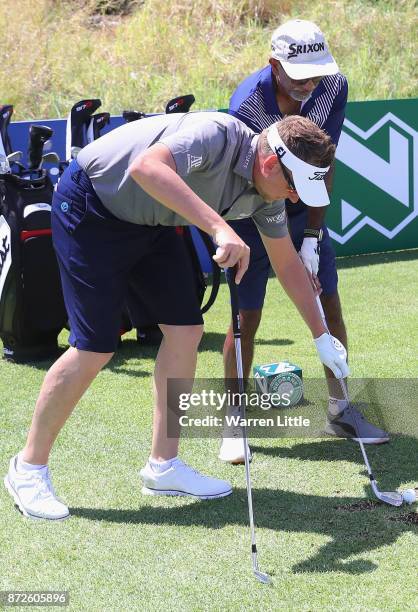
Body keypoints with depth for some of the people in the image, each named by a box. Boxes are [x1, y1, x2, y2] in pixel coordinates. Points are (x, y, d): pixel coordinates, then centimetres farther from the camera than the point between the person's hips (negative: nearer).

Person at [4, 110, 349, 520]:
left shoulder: (266, 191, -4)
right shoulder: (217, 136, -32)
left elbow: (287, 263, 11)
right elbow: (146, 168, -51)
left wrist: (321, 336, 14)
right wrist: (219, 227, -58)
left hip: (149, 222, 9)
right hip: (90, 208, -9)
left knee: (186, 330, 0)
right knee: (94, 349, -10)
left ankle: (163, 465, 11)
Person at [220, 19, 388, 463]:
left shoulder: (334, 88, -17)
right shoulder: (245, 107, -30)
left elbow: (322, 165, -13)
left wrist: (312, 239, -16)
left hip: (305, 213, 4)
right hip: (253, 214, -4)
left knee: (330, 306, 4)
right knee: (246, 316, -6)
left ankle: (338, 411, 18)